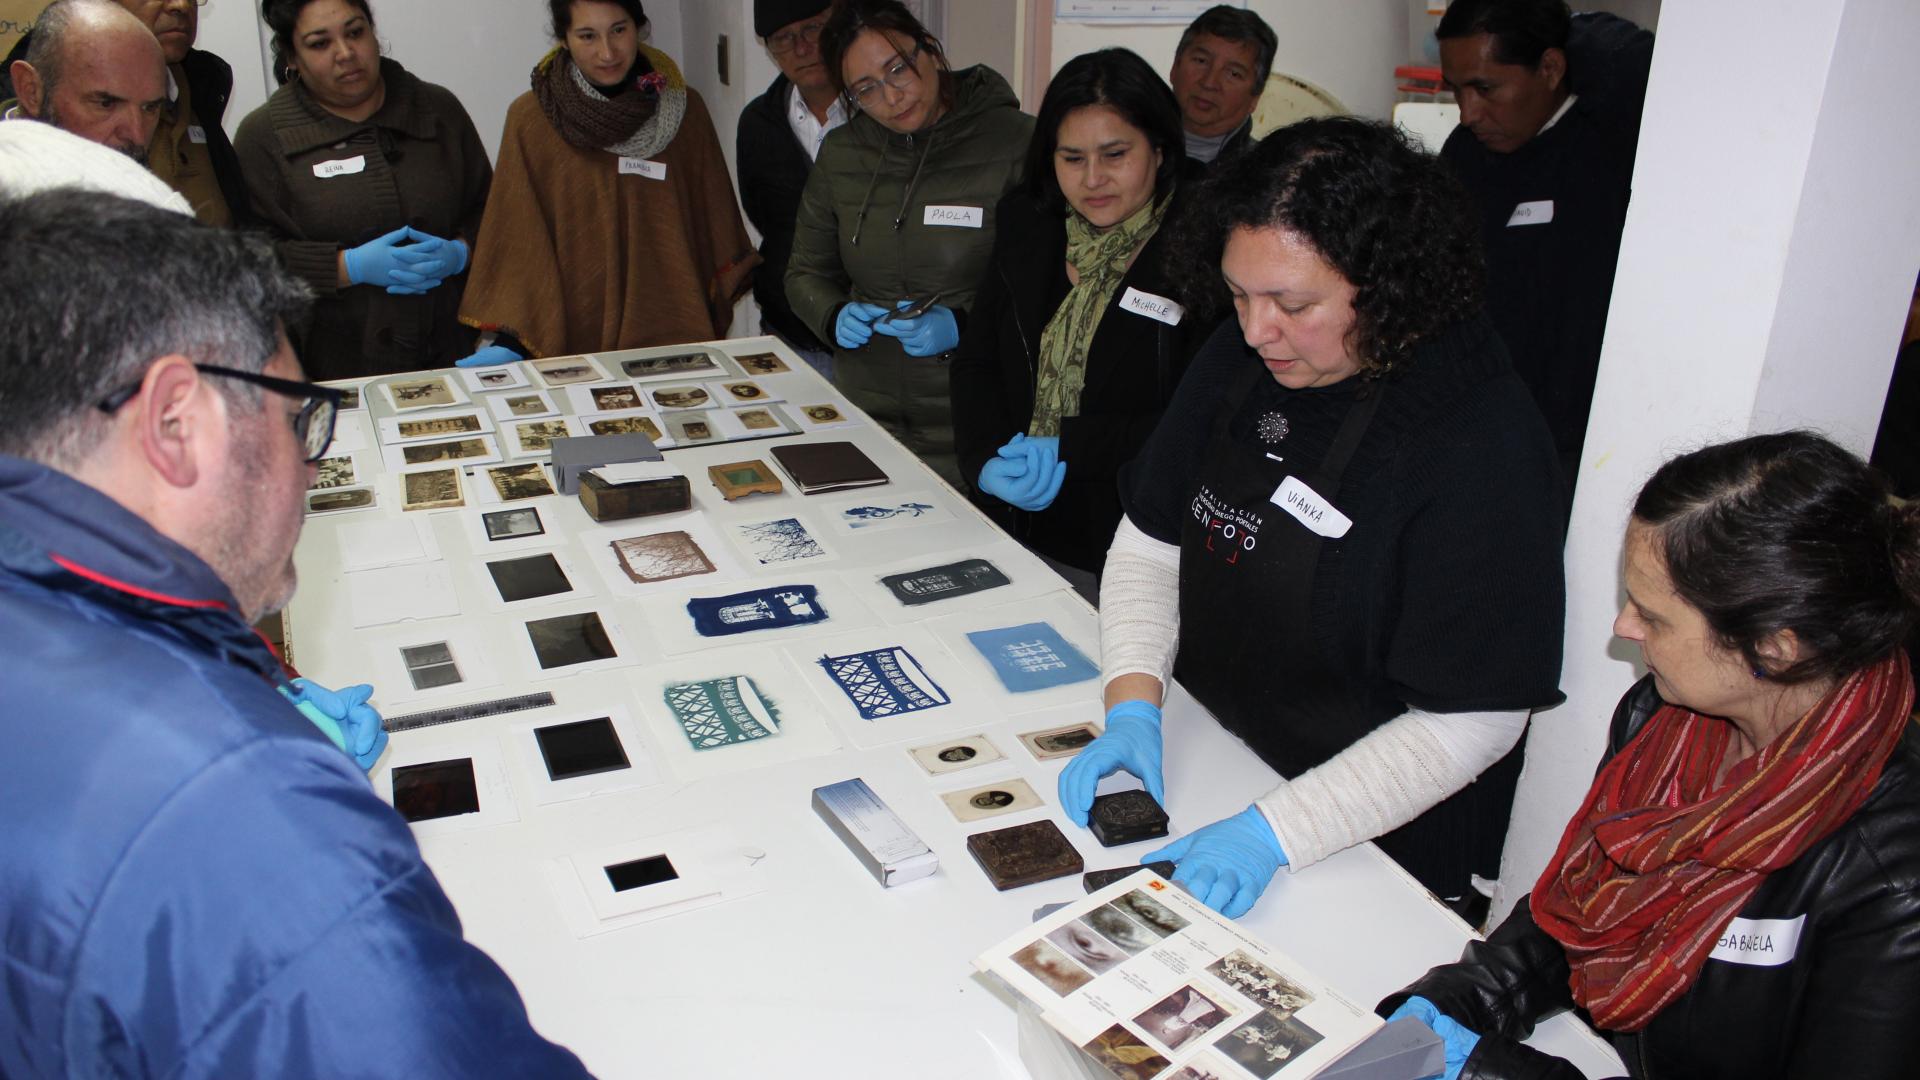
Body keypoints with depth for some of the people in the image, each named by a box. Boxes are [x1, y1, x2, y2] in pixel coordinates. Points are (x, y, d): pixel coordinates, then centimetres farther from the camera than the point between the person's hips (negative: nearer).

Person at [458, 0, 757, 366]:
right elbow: (519, 243, -6)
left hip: (674, 336, 2)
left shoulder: (685, 109, 0)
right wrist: (510, 343, -16)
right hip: (574, 344, -1)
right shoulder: (530, 119, -6)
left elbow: (713, 229, 5)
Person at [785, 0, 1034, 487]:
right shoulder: (840, 154, 7)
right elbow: (806, 273, 16)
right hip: (865, 410, 4)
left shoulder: (1018, 143, -9)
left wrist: (962, 325, -20)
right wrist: (836, 317, -5)